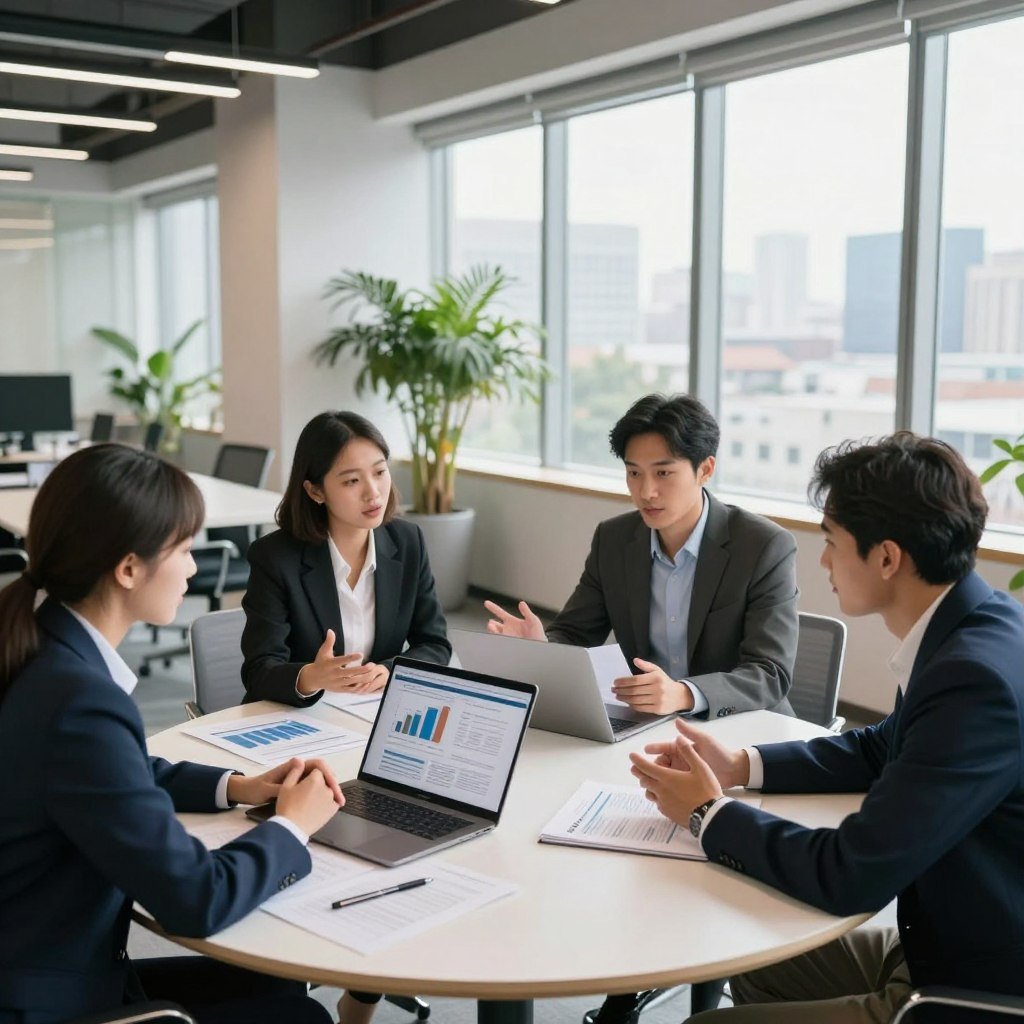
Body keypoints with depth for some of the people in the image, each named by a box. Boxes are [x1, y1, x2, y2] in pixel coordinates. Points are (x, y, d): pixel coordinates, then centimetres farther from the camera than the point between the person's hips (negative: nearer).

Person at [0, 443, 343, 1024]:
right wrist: (293, 825, -7)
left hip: (49, 966, 8)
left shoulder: (49, 653, -2)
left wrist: (234, 788, 7)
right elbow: (195, 899, -24)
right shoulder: (80, 700, -31)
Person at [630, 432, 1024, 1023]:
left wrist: (709, 813, -13)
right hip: (951, 943, 8)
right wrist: (740, 766, 5)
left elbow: (850, 877, -28)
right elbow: (881, 750, 17)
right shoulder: (970, 628, 0)